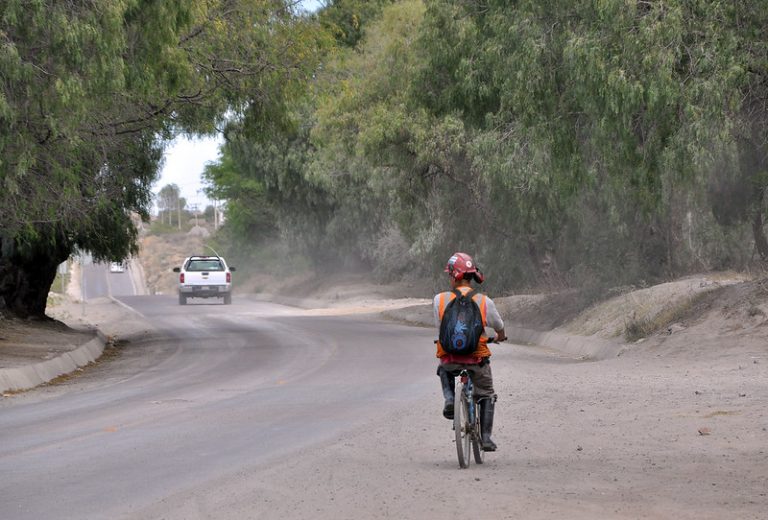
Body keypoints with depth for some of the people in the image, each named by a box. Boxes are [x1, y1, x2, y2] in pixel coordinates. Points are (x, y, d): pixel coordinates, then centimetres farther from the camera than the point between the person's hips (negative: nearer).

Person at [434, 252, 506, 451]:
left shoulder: (440, 299, -6)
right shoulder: (484, 301, -5)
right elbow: (499, 327, 12)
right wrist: (500, 337, 37)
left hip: (449, 357, 0)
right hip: (477, 359, 0)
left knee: (444, 371, 37)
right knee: (486, 395, 23)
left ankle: (449, 399, 11)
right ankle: (486, 438, 14)